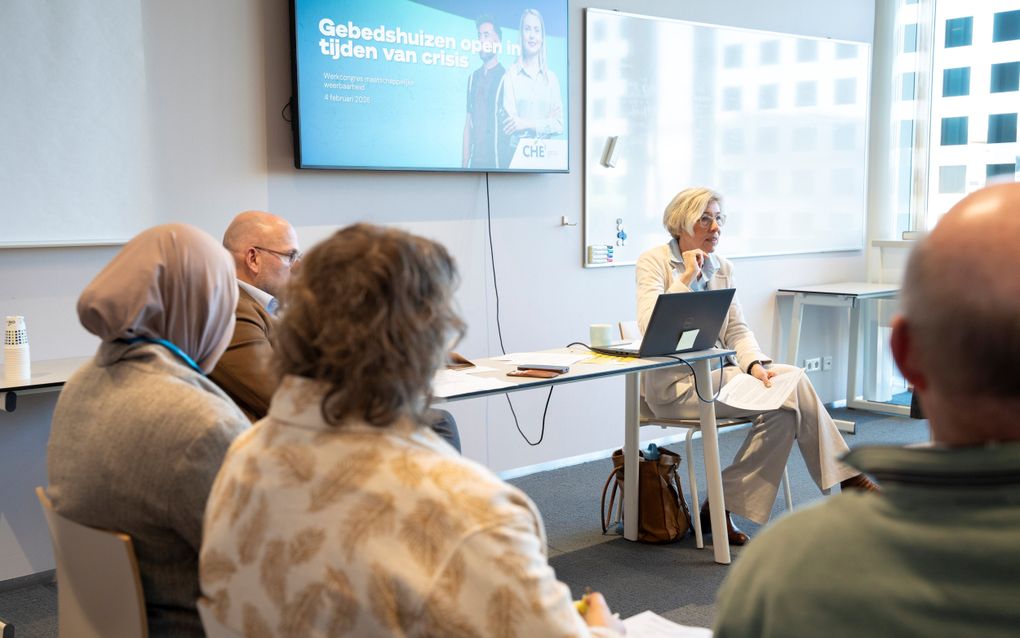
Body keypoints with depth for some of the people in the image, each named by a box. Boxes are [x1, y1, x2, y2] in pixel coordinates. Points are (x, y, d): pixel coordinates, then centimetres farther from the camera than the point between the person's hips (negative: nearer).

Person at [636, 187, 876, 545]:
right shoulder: (653, 262, -5)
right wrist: (687, 278, -19)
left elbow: (737, 329, 6)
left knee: (787, 397, -19)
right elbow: (650, 327, -19)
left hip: (717, 372, 7)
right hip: (675, 383, -7)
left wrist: (755, 364, -13)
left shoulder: (723, 269, 12)